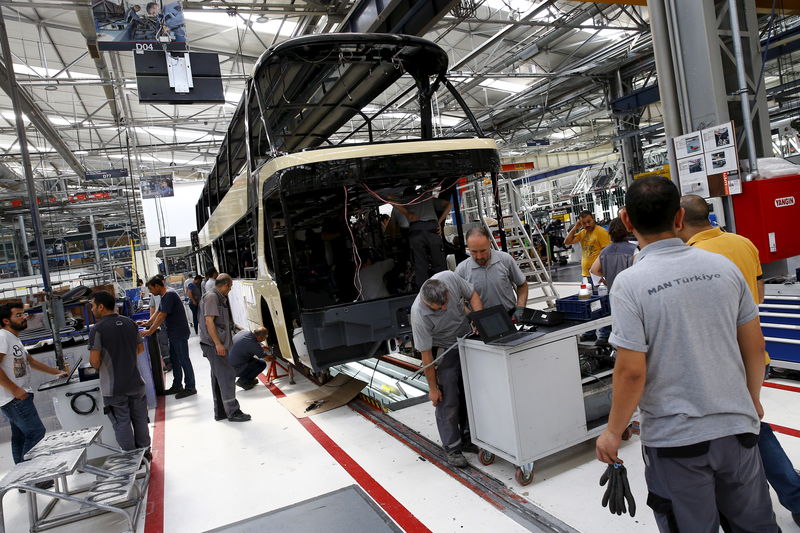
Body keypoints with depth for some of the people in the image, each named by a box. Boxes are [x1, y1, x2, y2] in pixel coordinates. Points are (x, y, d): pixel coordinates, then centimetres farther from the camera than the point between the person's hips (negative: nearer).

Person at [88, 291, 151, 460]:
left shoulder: (97, 329, -15)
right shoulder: (130, 323, 2)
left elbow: (94, 361, -19)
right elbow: (140, 348, 10)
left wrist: (97, 365, 3)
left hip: (114, 387, -5)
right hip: (135, 382, 5)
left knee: (122, 423, 8)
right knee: (140, 419, 17)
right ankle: (144, 452, 31)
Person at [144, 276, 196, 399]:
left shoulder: (169, 295, -18)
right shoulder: (164, 296, 13)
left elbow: (162, 316, -21)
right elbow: (159, 314, 22)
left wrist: (150, 331, -17)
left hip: (179, 333, -10)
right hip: (173, 334, 10)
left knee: (183, 360, -3)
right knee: (174, 360, 15)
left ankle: (190, 387, 5)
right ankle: (177, 386, 25)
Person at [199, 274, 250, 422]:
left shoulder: (219, 298, 17)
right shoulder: (211, 297, -13)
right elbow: (209, 321, -20)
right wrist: (218, 343, -22)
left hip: (220, 344, 10)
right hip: (215, 345, -10)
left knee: (218, 378, 15)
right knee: (227, 377, -6)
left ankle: (220, 412, 23)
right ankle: (232, 412, -1)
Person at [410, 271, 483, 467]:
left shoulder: (450, 277, -26)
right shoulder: (420, 316, -34)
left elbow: (472, 295, -5)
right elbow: (426, 355, -23)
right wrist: (433, 388, -15)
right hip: (443, 352, -5)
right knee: (448, 401, -4)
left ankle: (468, 438, 28)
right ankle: (452, 448, 12)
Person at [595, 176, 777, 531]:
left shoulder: (629, 283, -18)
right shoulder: (723, 267, -4)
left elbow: (632, 372, -19)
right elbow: (755, 346, 4)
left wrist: (613, 432, -5)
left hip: (675, 439, -4)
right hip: (736, 428, 4)